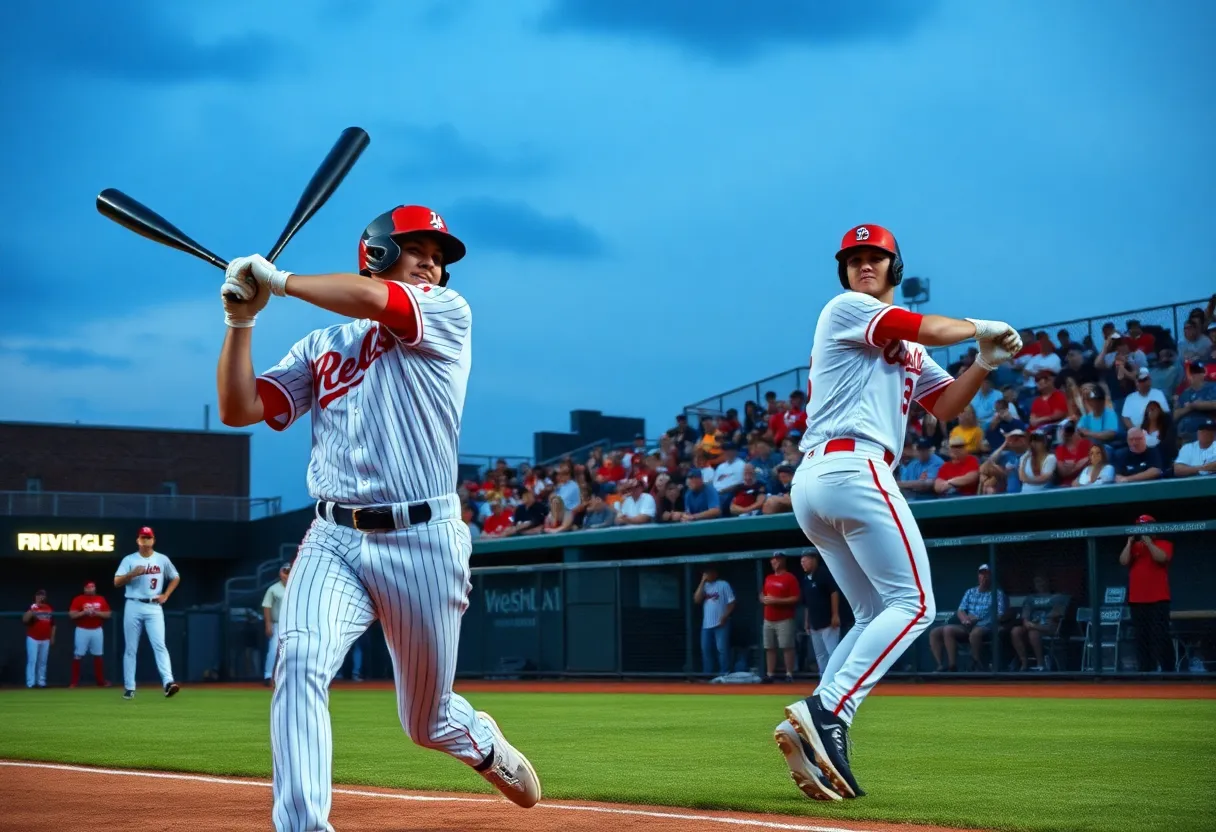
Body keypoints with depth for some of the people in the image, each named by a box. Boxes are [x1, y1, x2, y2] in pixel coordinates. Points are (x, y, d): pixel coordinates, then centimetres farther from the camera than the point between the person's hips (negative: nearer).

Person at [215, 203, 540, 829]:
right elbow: (237, 410, 6)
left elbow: (369, 300, -16)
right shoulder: (320, 348, 14)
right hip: (334, 541, 2)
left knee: (427, 722, 11)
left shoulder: (448, 313, 3)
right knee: (300, 662, -27)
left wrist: (277, 278, -4)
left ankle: (481, 741, 46)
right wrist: (241, 321, -5)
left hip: (423, 541, -2)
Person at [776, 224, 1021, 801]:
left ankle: (812, 730, -5)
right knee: (913, 604, -12)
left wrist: (986, 361, 4)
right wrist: (981, 327, 8)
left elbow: (945, 407, 18)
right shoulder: (846, 309, 3)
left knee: (878, 616, 10)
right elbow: (926, 329, -9)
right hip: (852, 468, -10)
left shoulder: (910, 352, 29)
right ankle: (827, 711, -24)